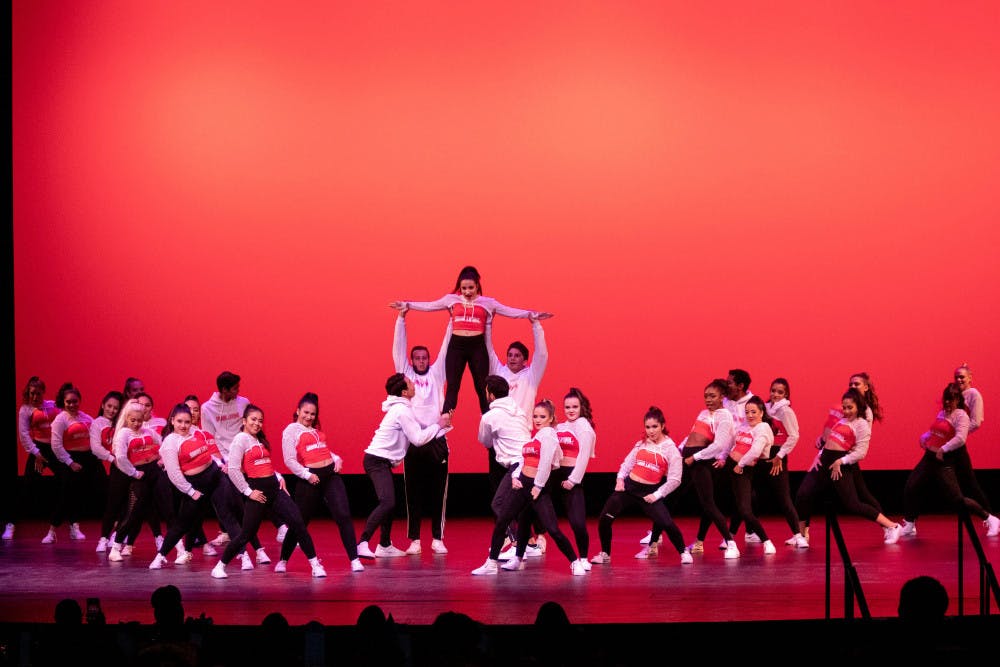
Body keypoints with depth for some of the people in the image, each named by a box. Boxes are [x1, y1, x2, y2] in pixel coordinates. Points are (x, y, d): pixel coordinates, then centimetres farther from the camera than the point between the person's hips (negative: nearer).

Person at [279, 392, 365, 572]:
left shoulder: (316, 430, 20)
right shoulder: (291, 430, 0)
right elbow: (289, 460, -8)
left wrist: (337, 459, 5)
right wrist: (306, 475, -16)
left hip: (331, 474, 5)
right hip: (311, 479, -5)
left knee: (344, 516, -7)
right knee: (300, 521, 2)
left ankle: (354, 560, -5)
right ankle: (283, 560, 18)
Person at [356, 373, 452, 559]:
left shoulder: (401, 409, 17)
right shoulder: (402, 410, -14)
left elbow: (418, 432, 18)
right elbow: (418, 439, -14)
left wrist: (442, 424, 11)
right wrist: (439, 425, -3)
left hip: (381, 461, 11)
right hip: (378, 460, -11)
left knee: (389, 503, 18)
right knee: (387, 503, -22)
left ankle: (385, 546, 25)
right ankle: (362, 543, -30)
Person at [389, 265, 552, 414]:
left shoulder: (487, 302, 6)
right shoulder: (451, 299, 8)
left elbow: (510, 311, 4)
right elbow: (428, 306, 10)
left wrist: (532, 314, -4)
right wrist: (406, 305, 5)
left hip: (477, 347, 0)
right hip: (456, 346, 1)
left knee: (482, 388, 4)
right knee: (452, 388, 0)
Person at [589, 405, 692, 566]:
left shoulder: (671, 449, -6)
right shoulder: (641, 444, 7)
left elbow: (674, 479, -8)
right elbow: (627, 463, 17)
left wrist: (657, 495, -11)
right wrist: (620, 479, 1)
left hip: (649, 492, -4)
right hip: (628, 487, 4)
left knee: (667, 524, -19)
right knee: (605, 519, -4)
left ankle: (683, 552, 5)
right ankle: (605, 554, 17)